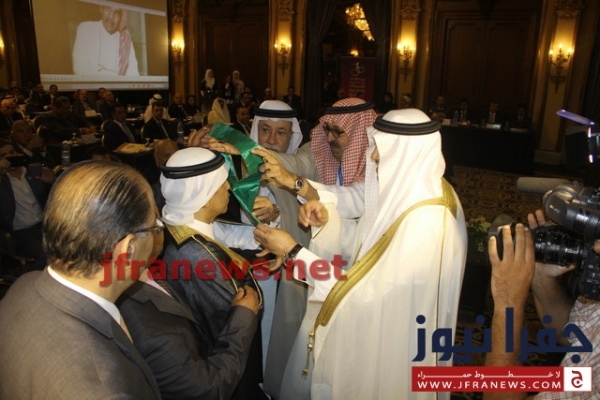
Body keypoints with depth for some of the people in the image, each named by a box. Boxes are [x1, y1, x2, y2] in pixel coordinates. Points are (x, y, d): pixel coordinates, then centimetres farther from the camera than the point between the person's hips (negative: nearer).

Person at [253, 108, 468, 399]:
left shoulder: (424, 223, -33)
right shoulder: (414, 191, -5)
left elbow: (366, 293, -28)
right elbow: (366, 244, 5)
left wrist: (293, 251, -26)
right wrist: (327, 219, -13)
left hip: (394, 350, -8)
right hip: (387, 331, 8)